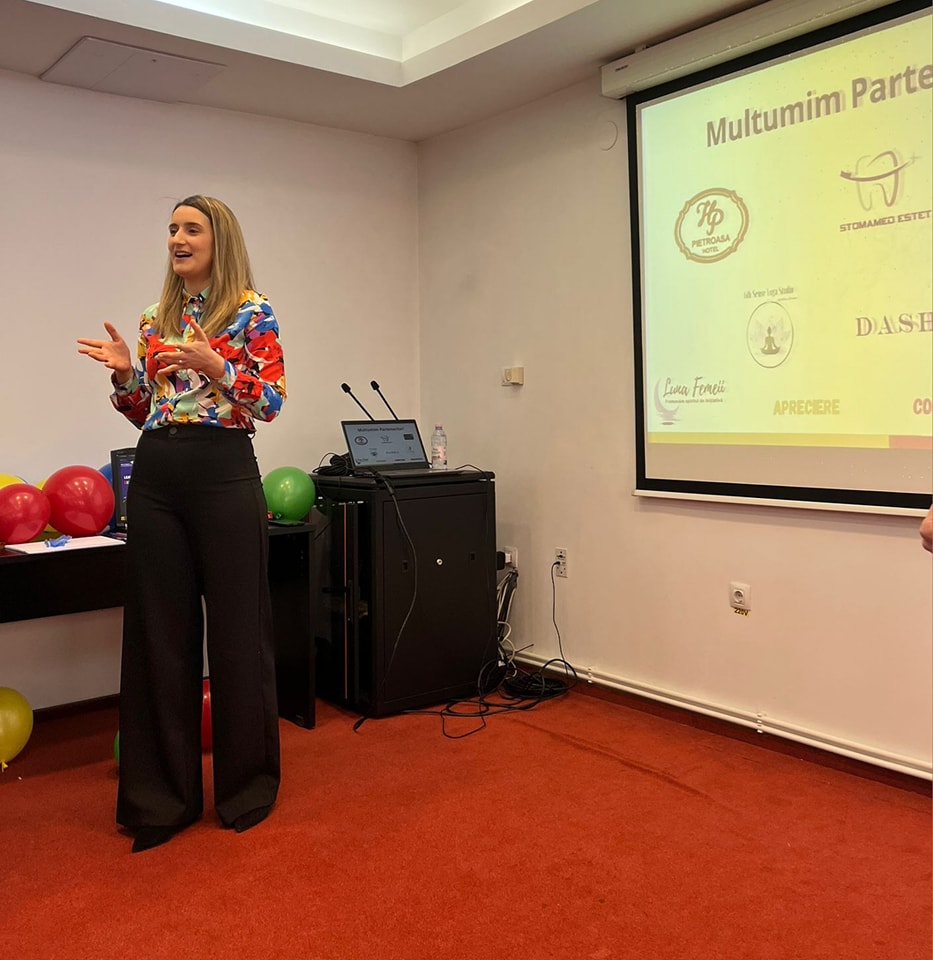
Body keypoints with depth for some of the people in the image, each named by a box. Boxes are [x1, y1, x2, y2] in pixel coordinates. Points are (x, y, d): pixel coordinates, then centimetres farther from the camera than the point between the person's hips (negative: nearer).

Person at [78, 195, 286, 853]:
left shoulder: (252, 312, 0)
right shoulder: (156, 319, 16)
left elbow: (272, 400, -7)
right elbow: (143, 410, 17)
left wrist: (213, 365, -21)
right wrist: (124, 373, -2)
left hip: (223, 472, -5)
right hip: (155, 475, 5)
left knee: (236, 628, 2)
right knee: (159, 631, 7)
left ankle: (248, 787, 20)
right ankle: (163, 794, 20)